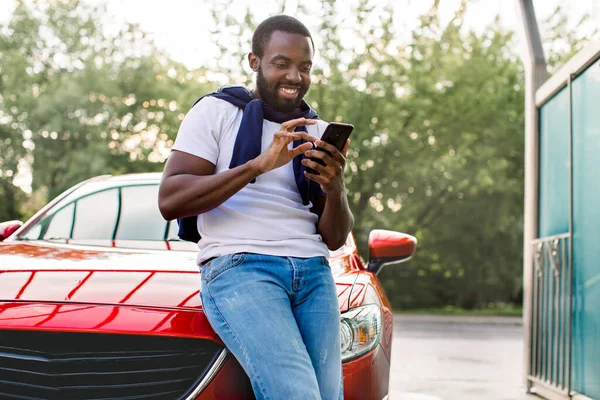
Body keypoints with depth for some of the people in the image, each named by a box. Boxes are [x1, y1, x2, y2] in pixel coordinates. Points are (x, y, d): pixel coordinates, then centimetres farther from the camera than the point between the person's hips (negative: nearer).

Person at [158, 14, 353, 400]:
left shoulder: (318, 132, 20)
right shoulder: (216, 111, 8)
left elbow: (335, 238, 15)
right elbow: (170, 201, -6)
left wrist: (335, 188, -7)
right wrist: (258, 165, -15)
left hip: (313, 271, 5)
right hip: (238, 267, -5)